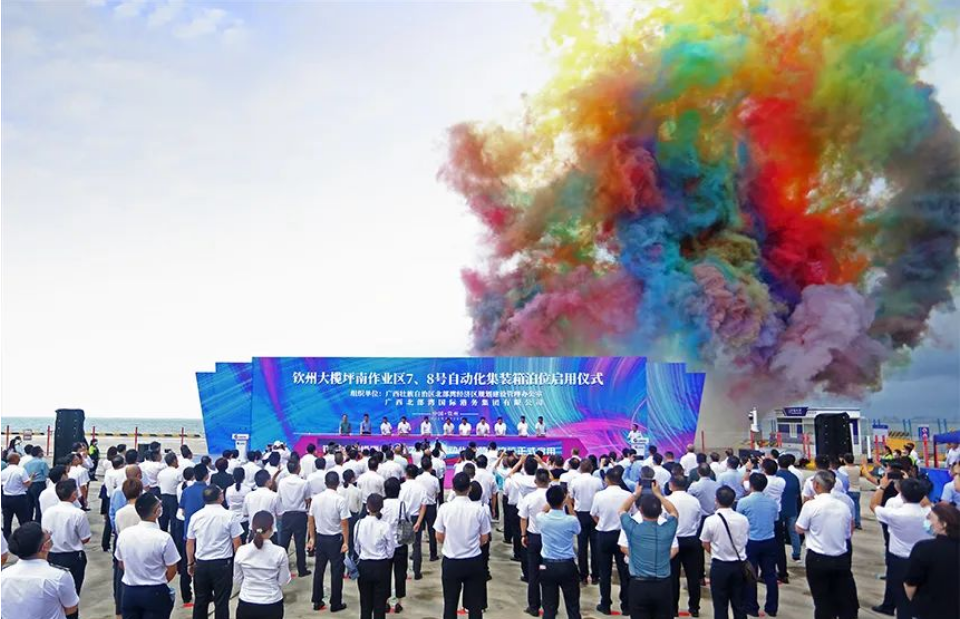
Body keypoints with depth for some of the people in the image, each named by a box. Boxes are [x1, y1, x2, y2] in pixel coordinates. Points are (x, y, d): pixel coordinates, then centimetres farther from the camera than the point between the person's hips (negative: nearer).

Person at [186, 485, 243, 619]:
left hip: (201, 564, 3)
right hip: (223, 563, -3)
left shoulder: (195, 516, 1)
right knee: (221, 601, 4)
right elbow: (236, 543, -7)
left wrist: (190, 563, 20)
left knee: (200, 600, 16)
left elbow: (189, 543, 7)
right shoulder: (228, 516, -10)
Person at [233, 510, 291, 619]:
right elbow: (283, 581, -4)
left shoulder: (241, 551, -7)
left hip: (246, 605, 2)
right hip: (272, 606, -1)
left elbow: (237, 581, 3)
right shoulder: (280, 552, -13)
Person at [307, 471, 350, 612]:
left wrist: (312, 538, 14)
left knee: (319, 569, 16)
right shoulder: (340, 500, -16)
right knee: (336, 571, 7)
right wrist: (345, 542, -9)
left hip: (320, 538, 5)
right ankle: (335, 603, 14)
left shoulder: (315, 498, -2)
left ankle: (317, 601, 24)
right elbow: (344, 523, -16)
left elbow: (310, 520, 4)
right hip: (335, 539, -4)